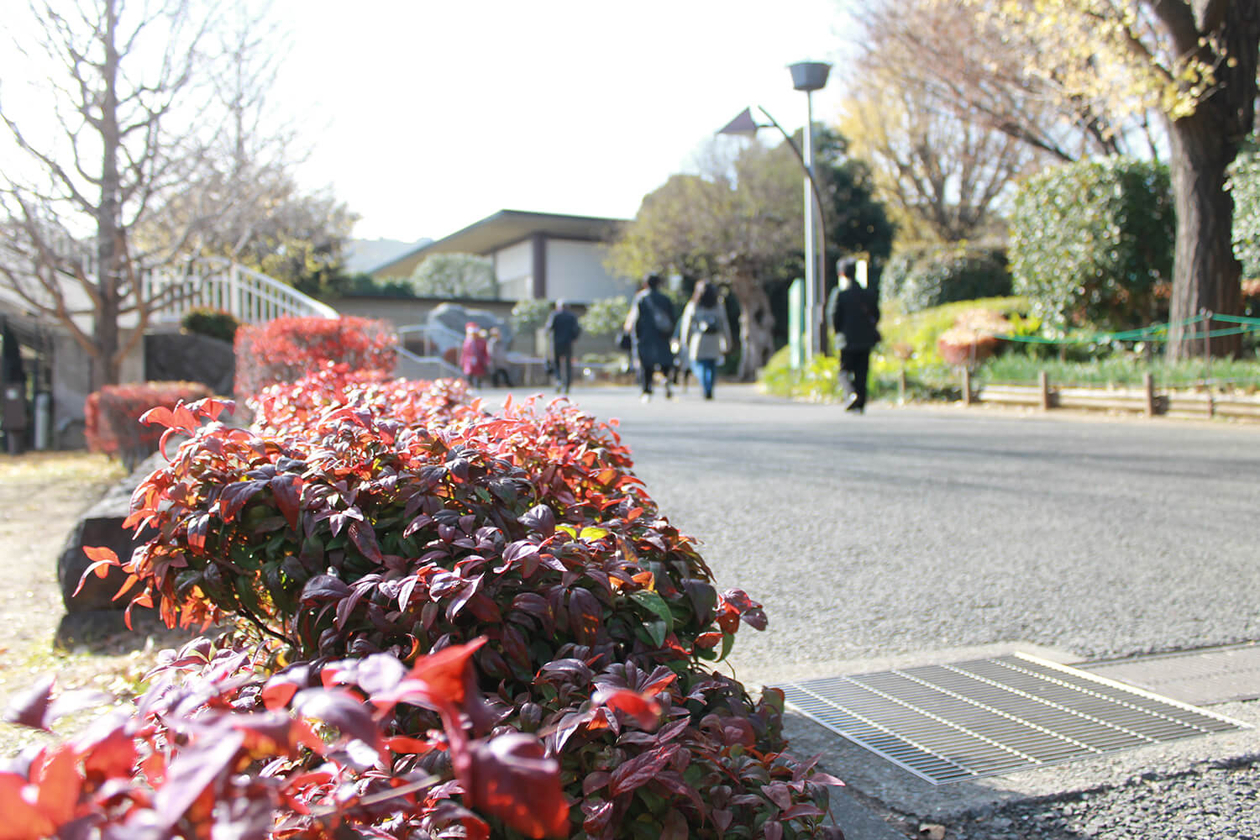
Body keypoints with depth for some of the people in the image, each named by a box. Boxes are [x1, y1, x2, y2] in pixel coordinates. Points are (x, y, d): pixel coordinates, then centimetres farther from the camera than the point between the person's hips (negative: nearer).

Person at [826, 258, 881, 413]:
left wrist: (838, 332, 5)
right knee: (862, 372, 8)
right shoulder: (867, 293, 7)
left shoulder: (839, 293, -7)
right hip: (865, 339, 4)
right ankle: (860, 405, 7)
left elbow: (833, 315, -10)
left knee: (845, 370, 5)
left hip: (847, 340, -4)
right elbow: (876, 314, 9)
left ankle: (852, 393, -21)